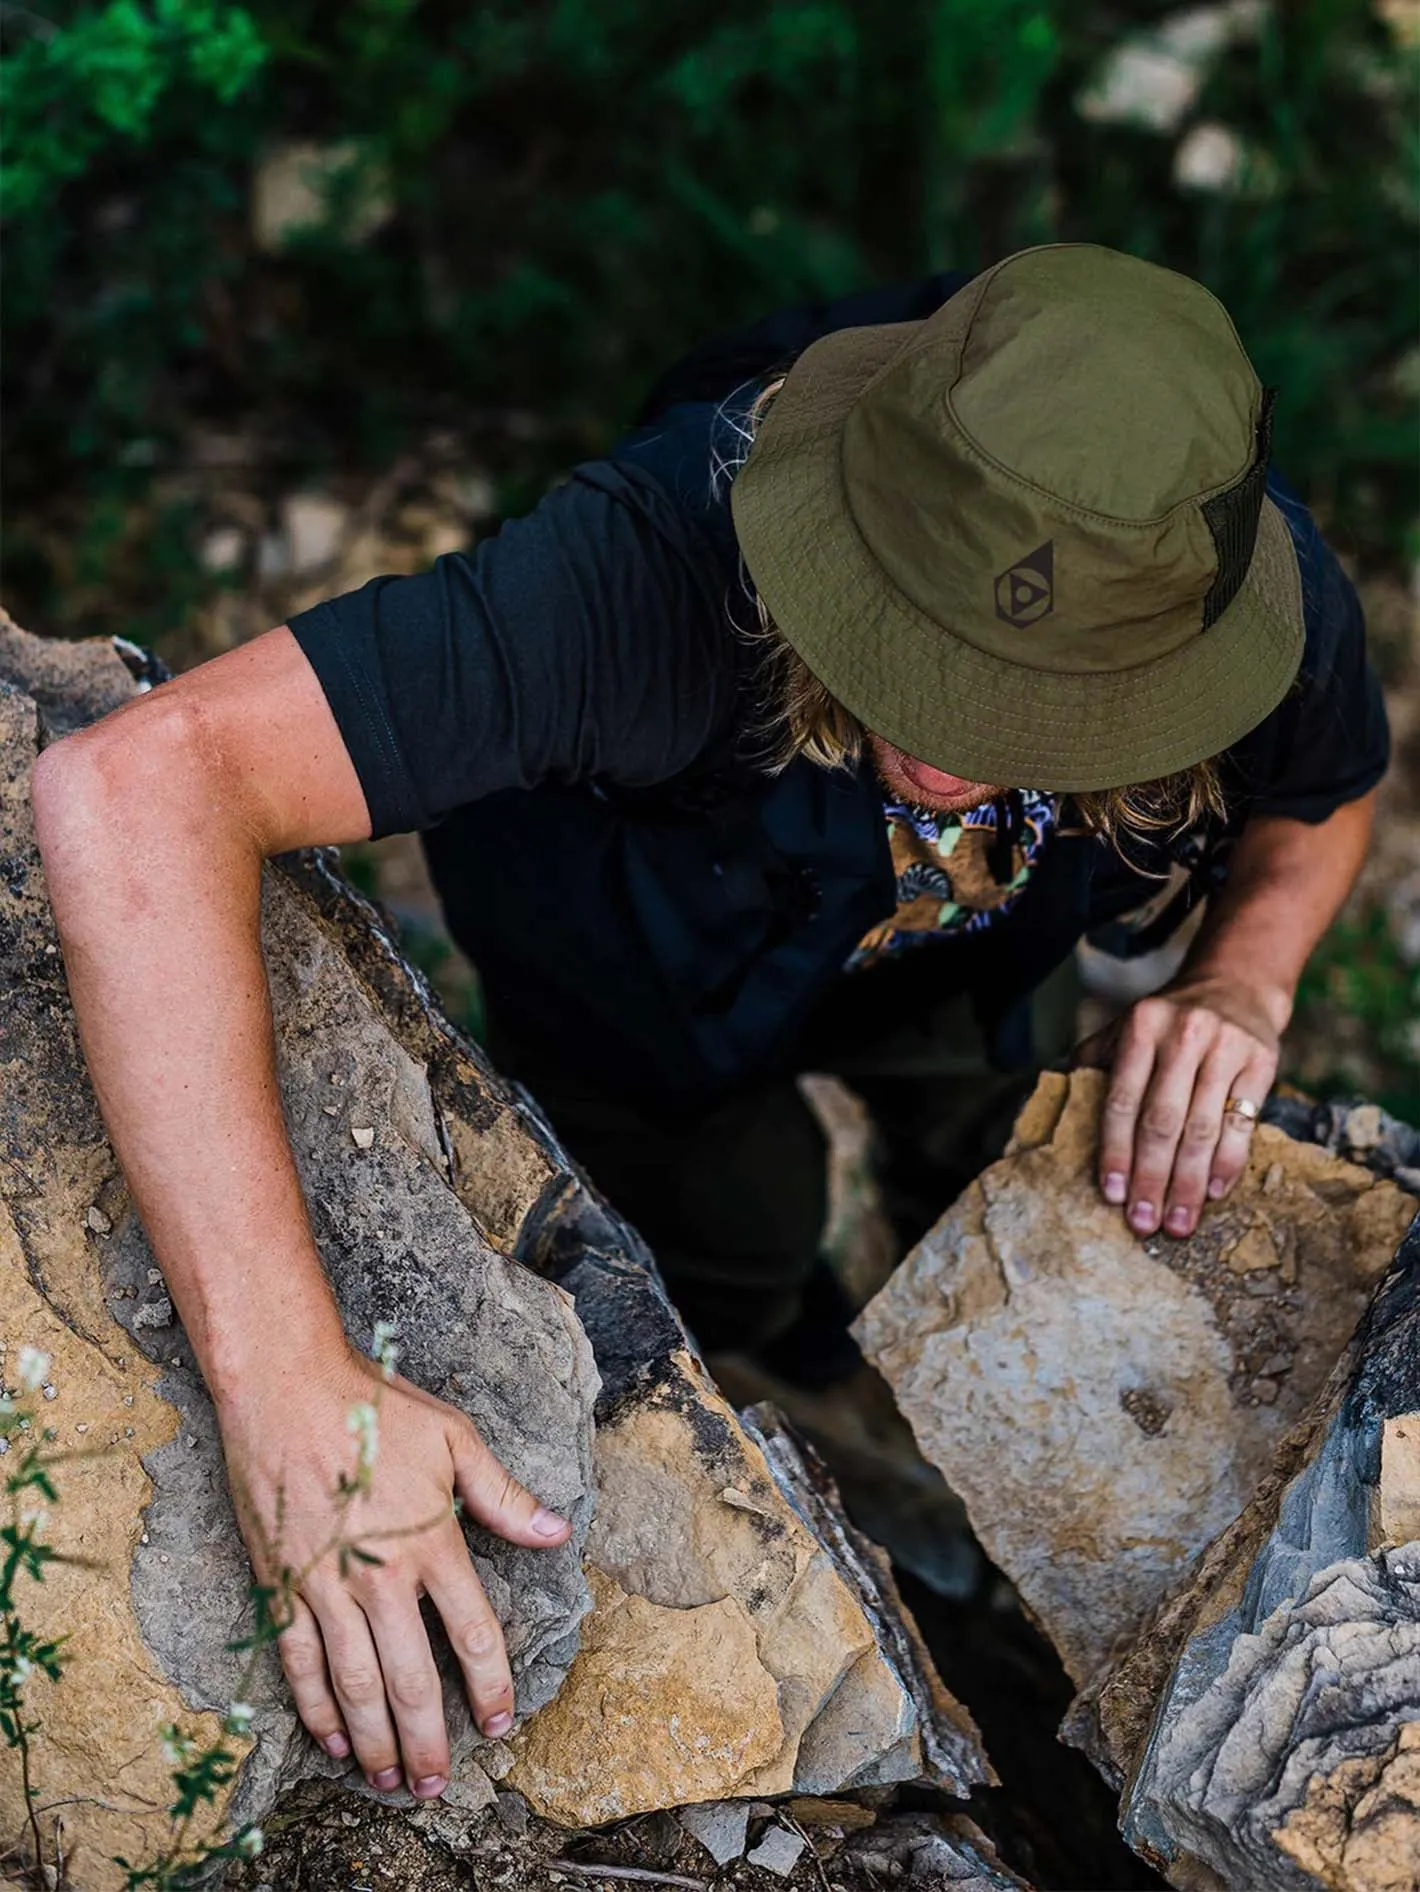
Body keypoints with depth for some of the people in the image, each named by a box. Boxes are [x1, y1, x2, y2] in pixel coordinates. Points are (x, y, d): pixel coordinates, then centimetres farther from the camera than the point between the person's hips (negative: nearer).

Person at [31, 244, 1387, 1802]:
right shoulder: (661, 571, -51)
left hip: (945, 966, 4)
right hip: (638, 961, -3)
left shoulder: (1280, 604, -36)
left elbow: (1328, 791, -9)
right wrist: (291, 1394, -65)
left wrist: (1244, 980, -32)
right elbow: (137, 785, -61)